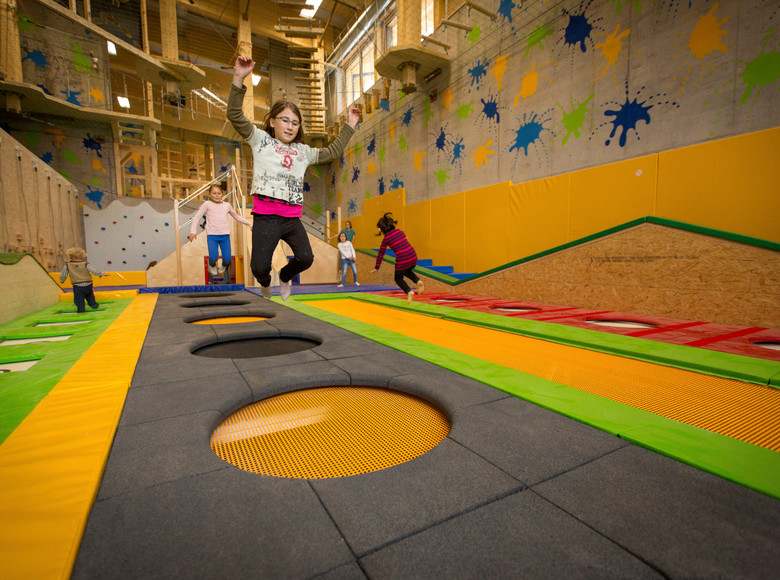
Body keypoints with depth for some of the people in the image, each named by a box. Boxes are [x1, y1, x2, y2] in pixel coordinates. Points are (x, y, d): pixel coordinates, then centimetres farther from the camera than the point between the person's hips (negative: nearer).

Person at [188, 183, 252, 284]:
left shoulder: (227, 205, 14)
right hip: (212, 235, -2)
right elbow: (197, 217, 3)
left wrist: (250, 224, 26)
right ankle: (212, 266, 17)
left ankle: (224, 268, 27)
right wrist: (193, 231, -9)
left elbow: (237, 217, 27)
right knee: (214, 257, -21)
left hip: (225, 235, 3)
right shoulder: (207, 204, 5)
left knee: (227, 259, -10)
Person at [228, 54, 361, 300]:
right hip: (266, 217, -4)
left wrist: (349, 127, 26)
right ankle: (265, 283, 30)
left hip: (292, 218, 4)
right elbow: (235, 115, -3)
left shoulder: (303, 151, 19)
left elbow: (332, 152, 25)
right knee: (259, 267, -9)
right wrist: (238, 79, -16)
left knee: (305, 258, -9)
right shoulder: (260, 139, 9)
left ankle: (285, 276, 27)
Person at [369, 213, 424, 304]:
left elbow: (380, 254, 4)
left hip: (402, 261, -5)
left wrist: (377, 267, 13)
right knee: (408, 272, 35)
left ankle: (409, 292, -3)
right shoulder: (399, 231, 9)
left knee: (398, 278, 19)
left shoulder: (386, 239, -3)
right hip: (413, 257, 5)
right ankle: (418, 281, 9)